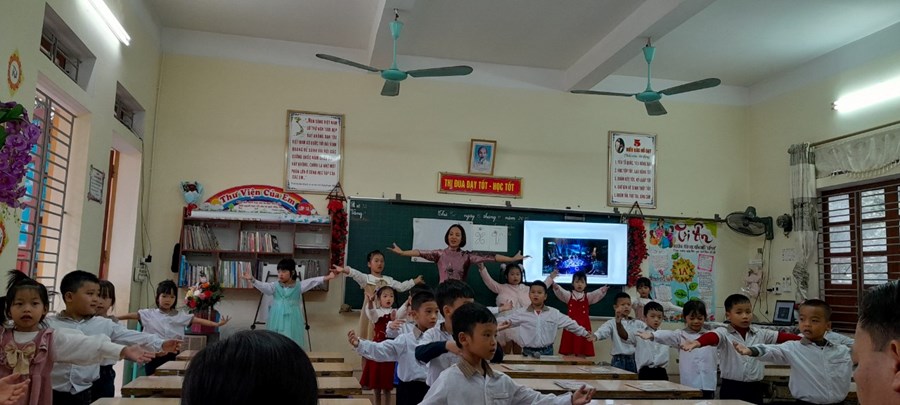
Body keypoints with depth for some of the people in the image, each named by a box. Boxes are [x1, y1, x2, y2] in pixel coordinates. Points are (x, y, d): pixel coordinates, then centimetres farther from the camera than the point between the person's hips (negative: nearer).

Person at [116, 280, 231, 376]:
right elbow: (132, 315, -5)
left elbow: (197, 320, -8)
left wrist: (217, 324, -19)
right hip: (154, 357, 0)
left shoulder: (180, 315, 0)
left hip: (172, 356, 0)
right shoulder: (149, 314, 2)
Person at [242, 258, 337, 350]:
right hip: (277, 319, 1)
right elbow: (263, 286, -14)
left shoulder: (298, 286, -2)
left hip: (292, 320, -1)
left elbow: (312, 282, -12)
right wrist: (252, 279, -31)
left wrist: (325, 278, -25)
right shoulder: (275, 286, 1)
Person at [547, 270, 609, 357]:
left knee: (582, 353, 3)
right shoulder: (568, 295, 6)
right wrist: (553, 282, -32)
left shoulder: (588, 297, 10)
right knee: (570, 354, 0)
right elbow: (559, 291, -11)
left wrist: (603, 291, -32)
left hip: (583, 326, 1)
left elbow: (597, 294, -8)